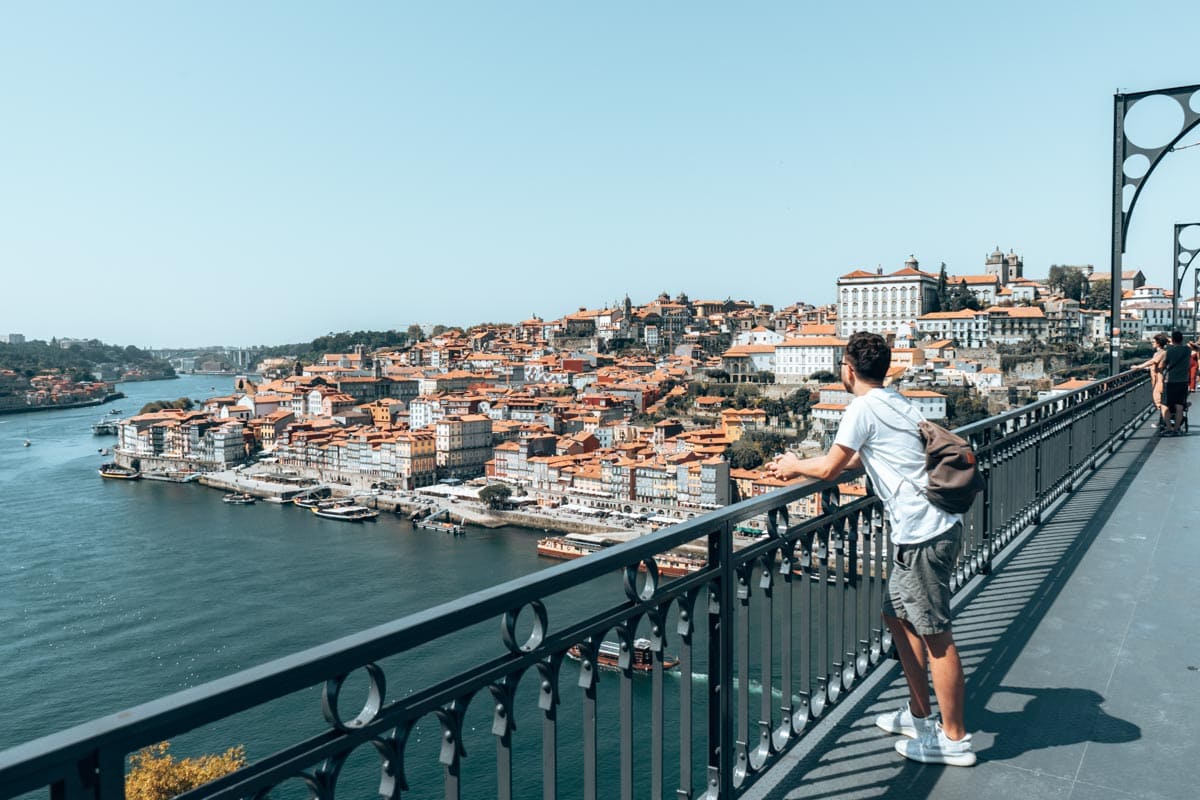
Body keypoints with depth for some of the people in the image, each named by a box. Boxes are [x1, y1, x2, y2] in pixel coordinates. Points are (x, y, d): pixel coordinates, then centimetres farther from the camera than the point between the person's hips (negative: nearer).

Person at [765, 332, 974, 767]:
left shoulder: (863, 408, -12)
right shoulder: (895, 403, 16)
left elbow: (829, 469, -6)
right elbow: (855, 460, 28)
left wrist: (796, 467, 13)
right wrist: (799, 463, 31)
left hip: (923, 534, -10)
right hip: (934, 525, 10)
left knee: (935, 636, 0)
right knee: (897, 617, 19)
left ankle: (954, 739, 11)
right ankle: (919, 715, 30)